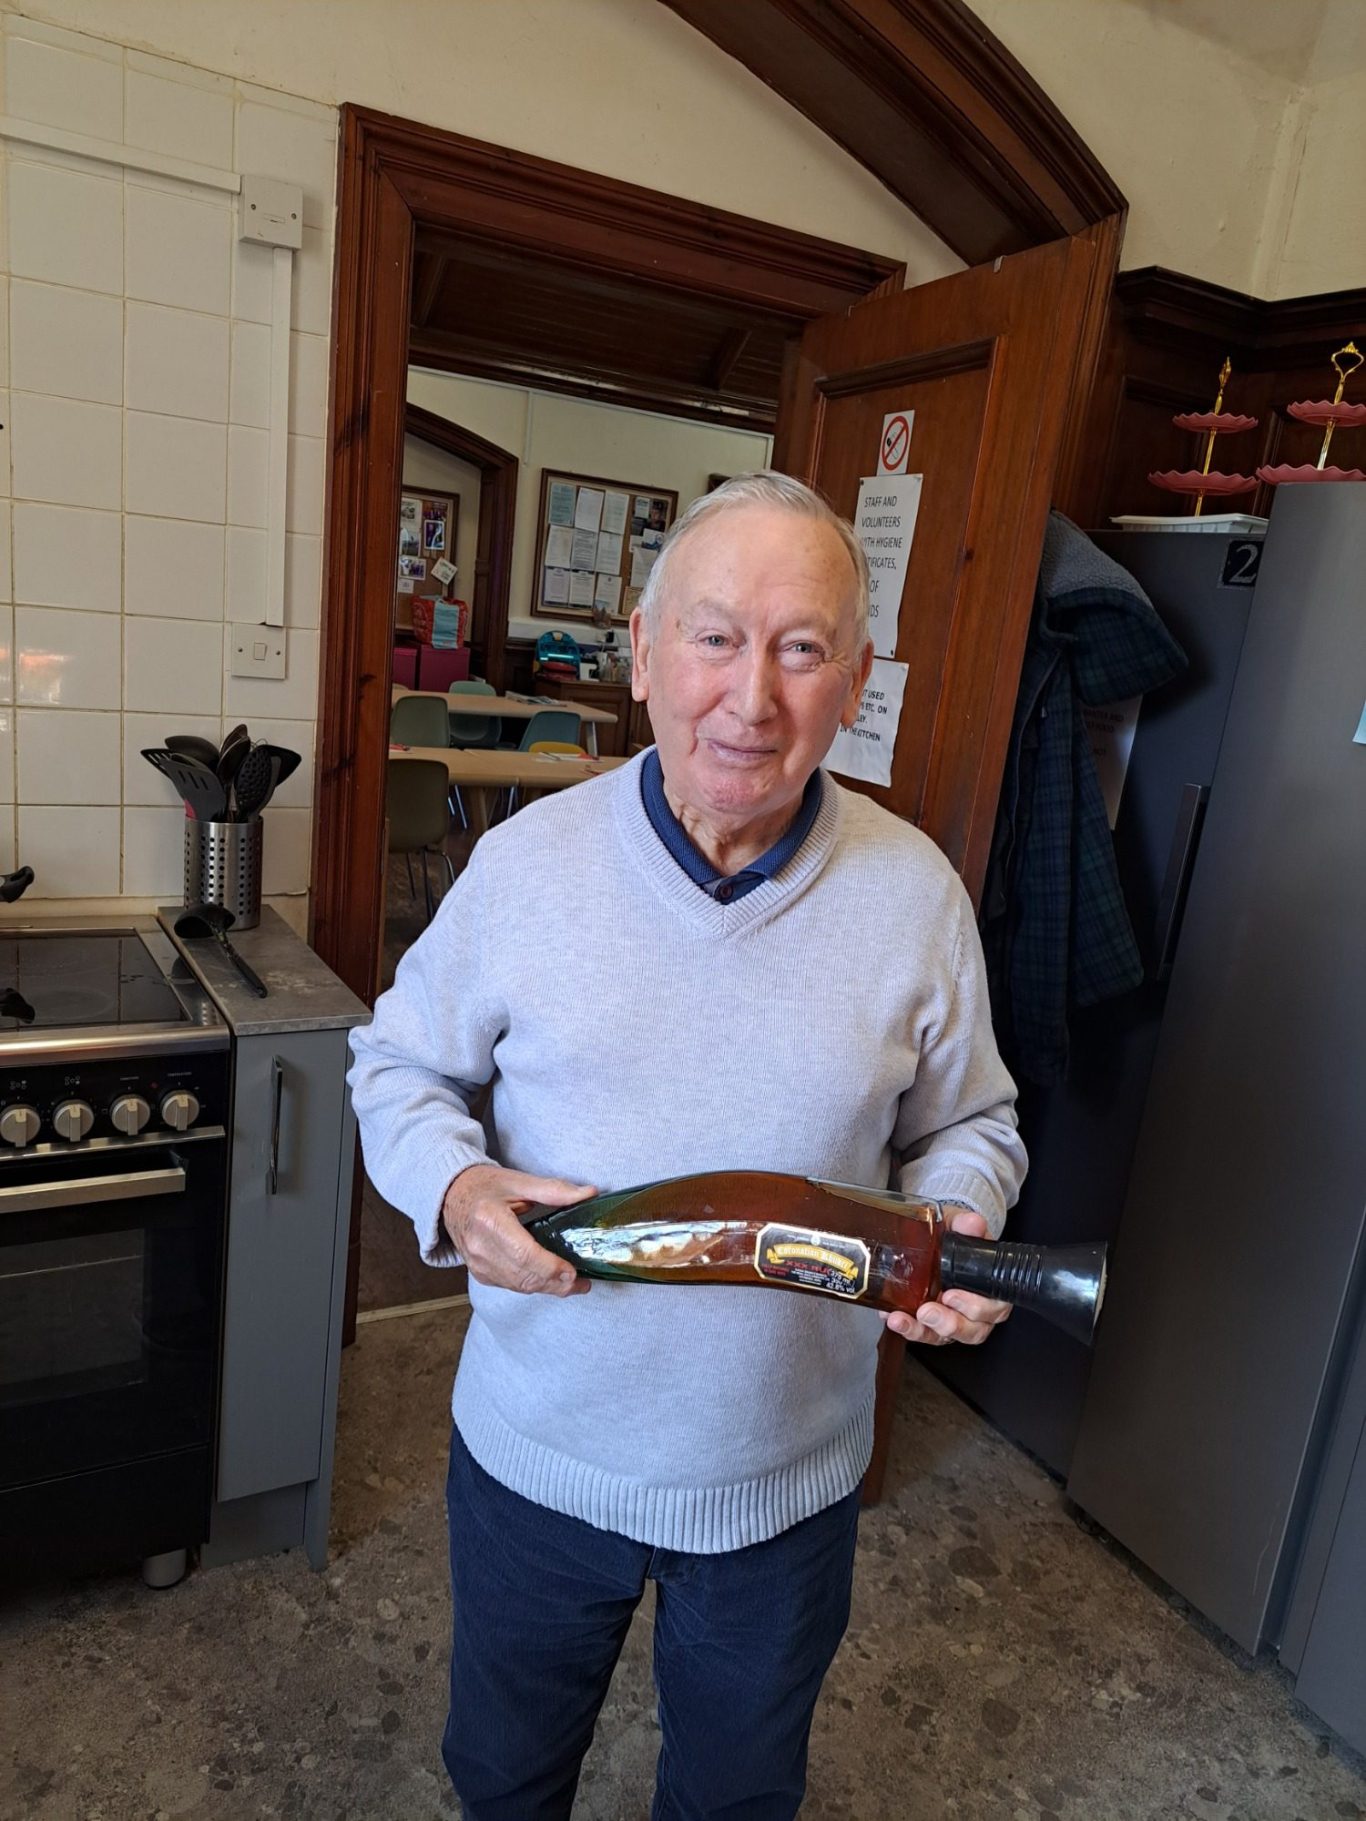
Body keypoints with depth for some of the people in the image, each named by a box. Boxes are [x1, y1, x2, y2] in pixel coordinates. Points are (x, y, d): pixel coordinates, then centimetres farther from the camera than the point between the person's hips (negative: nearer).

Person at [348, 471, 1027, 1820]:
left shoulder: (916, 894, -11)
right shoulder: (527, 861, -14)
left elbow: (966, 1124, 1)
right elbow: (401, 1066, -3)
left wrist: (956, 1224, -20)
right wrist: (454, 1189, -22)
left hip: (787, 1478, 1)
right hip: (535, 1448, 0)